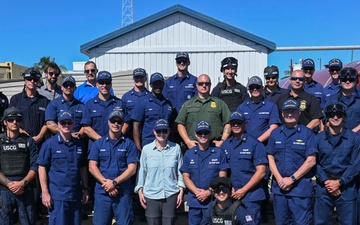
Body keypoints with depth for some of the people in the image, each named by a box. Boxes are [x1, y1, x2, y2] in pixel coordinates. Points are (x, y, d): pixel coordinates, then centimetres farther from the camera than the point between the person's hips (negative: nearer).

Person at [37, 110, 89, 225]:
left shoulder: (79, 144, 10)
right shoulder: (49, 144, -4)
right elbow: (42, 168, -5)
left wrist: (85, 188, 12)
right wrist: (45, 192, -10)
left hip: (76, 196, 5)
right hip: (57, 196, -5)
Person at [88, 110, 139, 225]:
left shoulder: (129, 144, 3)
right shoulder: (98, 143, 9)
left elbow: (132, 168, -4)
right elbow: (92, 166, 2)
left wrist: (114, 182, -14)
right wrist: (105, 182, -12)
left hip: (123, 193, -1)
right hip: (102, 192, 2)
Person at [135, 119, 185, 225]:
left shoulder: (176, 148, 2)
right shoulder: (146, 149, 2)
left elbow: (180, 171, 7)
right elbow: (141, 171, 7)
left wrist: (181, 190, 4)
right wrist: (140, 190, 4)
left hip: (171, 194, 0)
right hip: (151, 195, 0)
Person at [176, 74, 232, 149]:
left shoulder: (220, 103, 14)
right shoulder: (187, 104, 16)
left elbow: (227, 124, 9)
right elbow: (180, 124, 11)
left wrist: (222, 141, -3)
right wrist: (187, 141, -2)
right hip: (193, 146, 1)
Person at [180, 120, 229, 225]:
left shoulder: (219, 153, 1)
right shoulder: (189, 154, 7)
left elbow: (222, 177, -1)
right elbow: (186, 177, 5)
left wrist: (209, 192, -11)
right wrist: (197, 192, -10)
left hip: (213, 200, -2)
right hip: (194, 200, 2)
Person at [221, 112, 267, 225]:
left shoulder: (255, 143, -5)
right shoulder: (225, 145, 9)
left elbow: (261, 172, -10)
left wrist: (243, 190, -12)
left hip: (251, 196, -4)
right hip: (231, 196, 4)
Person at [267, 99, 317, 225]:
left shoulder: (307, 133, -2)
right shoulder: (275, 133, 10)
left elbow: (311, 161, -7)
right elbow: (270, 158, 8)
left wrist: (292, 179, -12)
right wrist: (280, 179, -6)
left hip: (301, 187, -4)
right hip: (279, 186, 4)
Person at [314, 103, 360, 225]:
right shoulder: (318, 138, 5)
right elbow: (315, 163, 0)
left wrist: (339, 182, -11)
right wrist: (326, 181, -12)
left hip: (346, 187, -1)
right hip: (323, 187, 1)